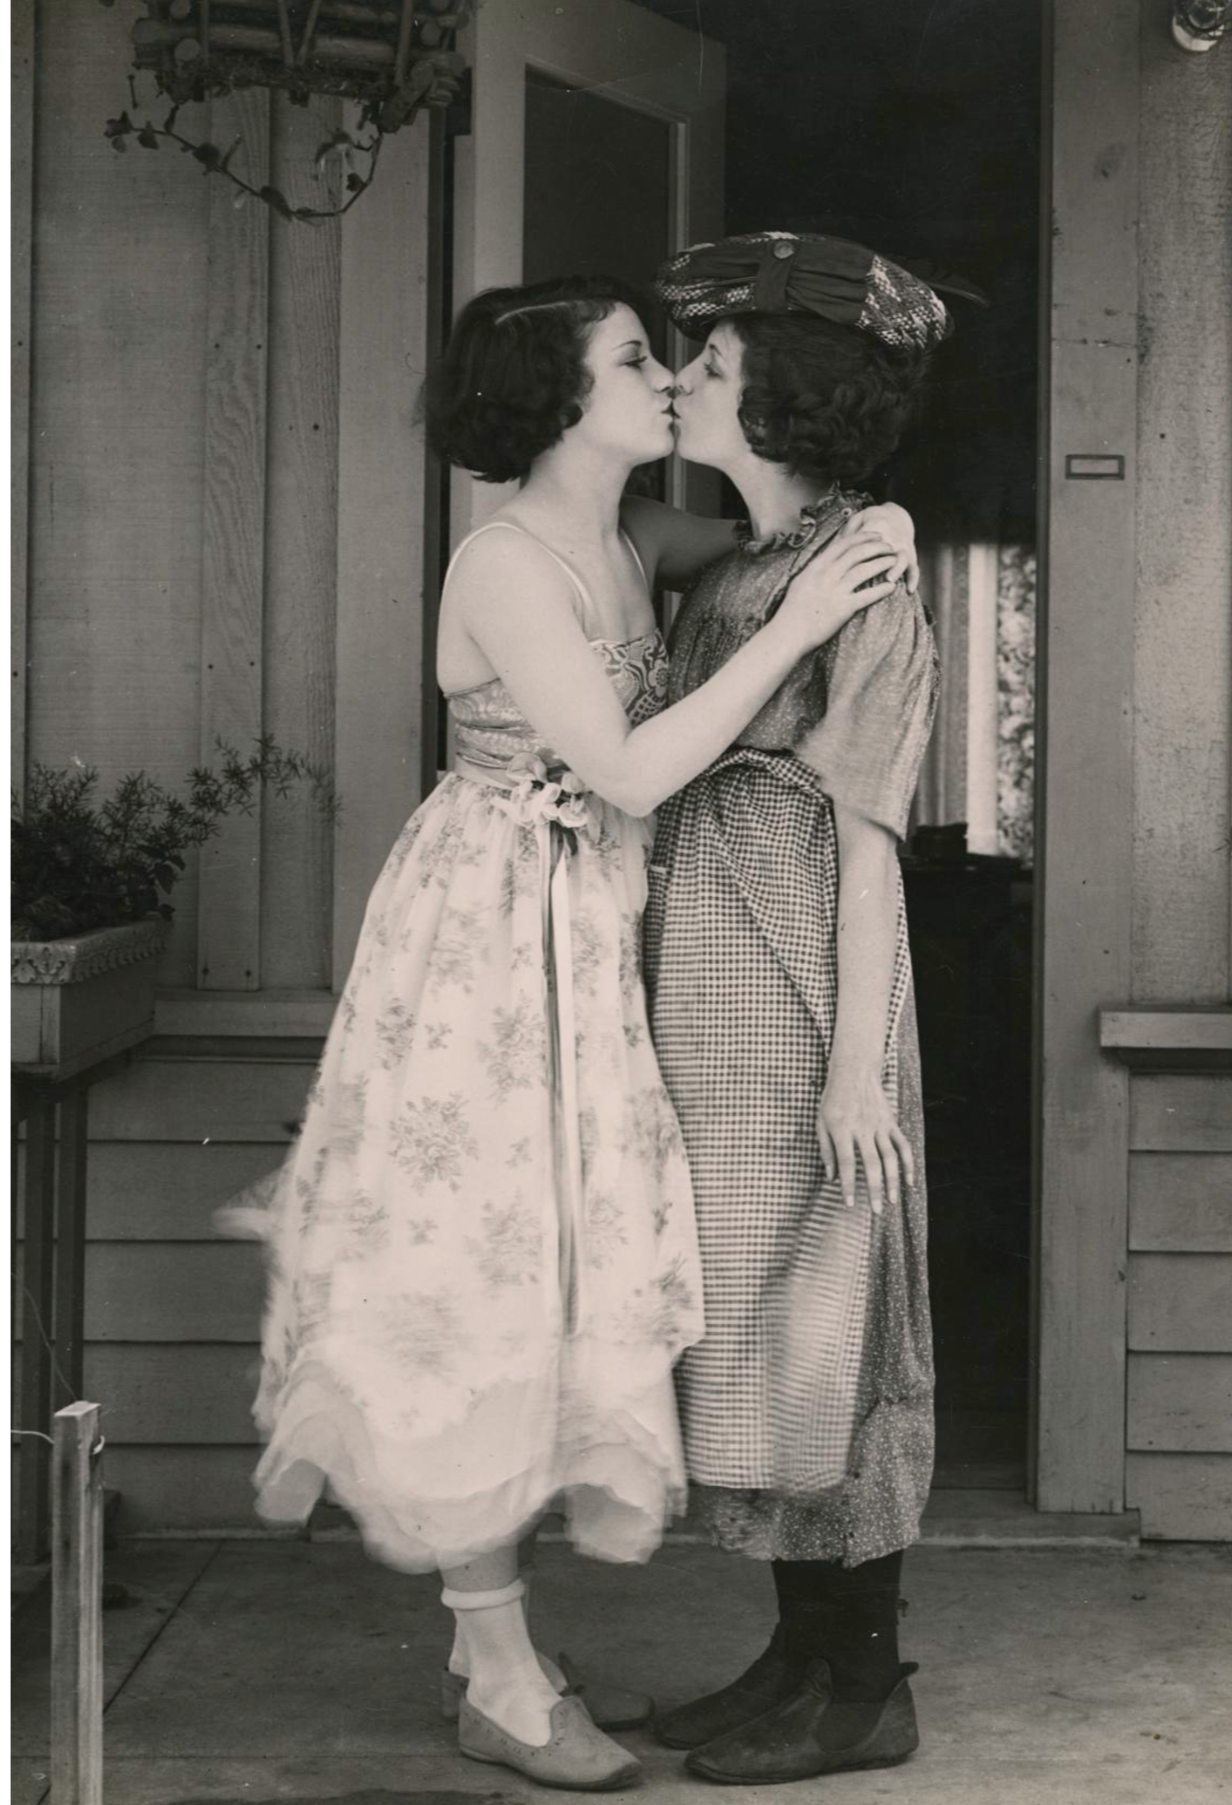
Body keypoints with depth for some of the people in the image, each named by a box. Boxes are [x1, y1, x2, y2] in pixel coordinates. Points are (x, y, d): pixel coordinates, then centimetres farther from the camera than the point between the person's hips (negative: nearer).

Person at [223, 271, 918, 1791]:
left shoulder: (623, 546, 7)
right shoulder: (505, 564, -18)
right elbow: (631, 772, -24)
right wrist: (795, 630, -22)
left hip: (586, 945, 9)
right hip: (491, 938, -9)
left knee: (553, 1270, 13)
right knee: (478, 1276, -2)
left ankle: (491, 1641, 29)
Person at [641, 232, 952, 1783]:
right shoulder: (732, 570, 16)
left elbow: (869, 829, -13)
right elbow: (674, 787, 13)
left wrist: (855, 1059, -16)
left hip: (800, 973, -8)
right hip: (706, 970, 9)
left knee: (811, 1311, -2)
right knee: (754, 1316, 11)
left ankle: (861, 1687, 9)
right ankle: (807, 1656, 22)